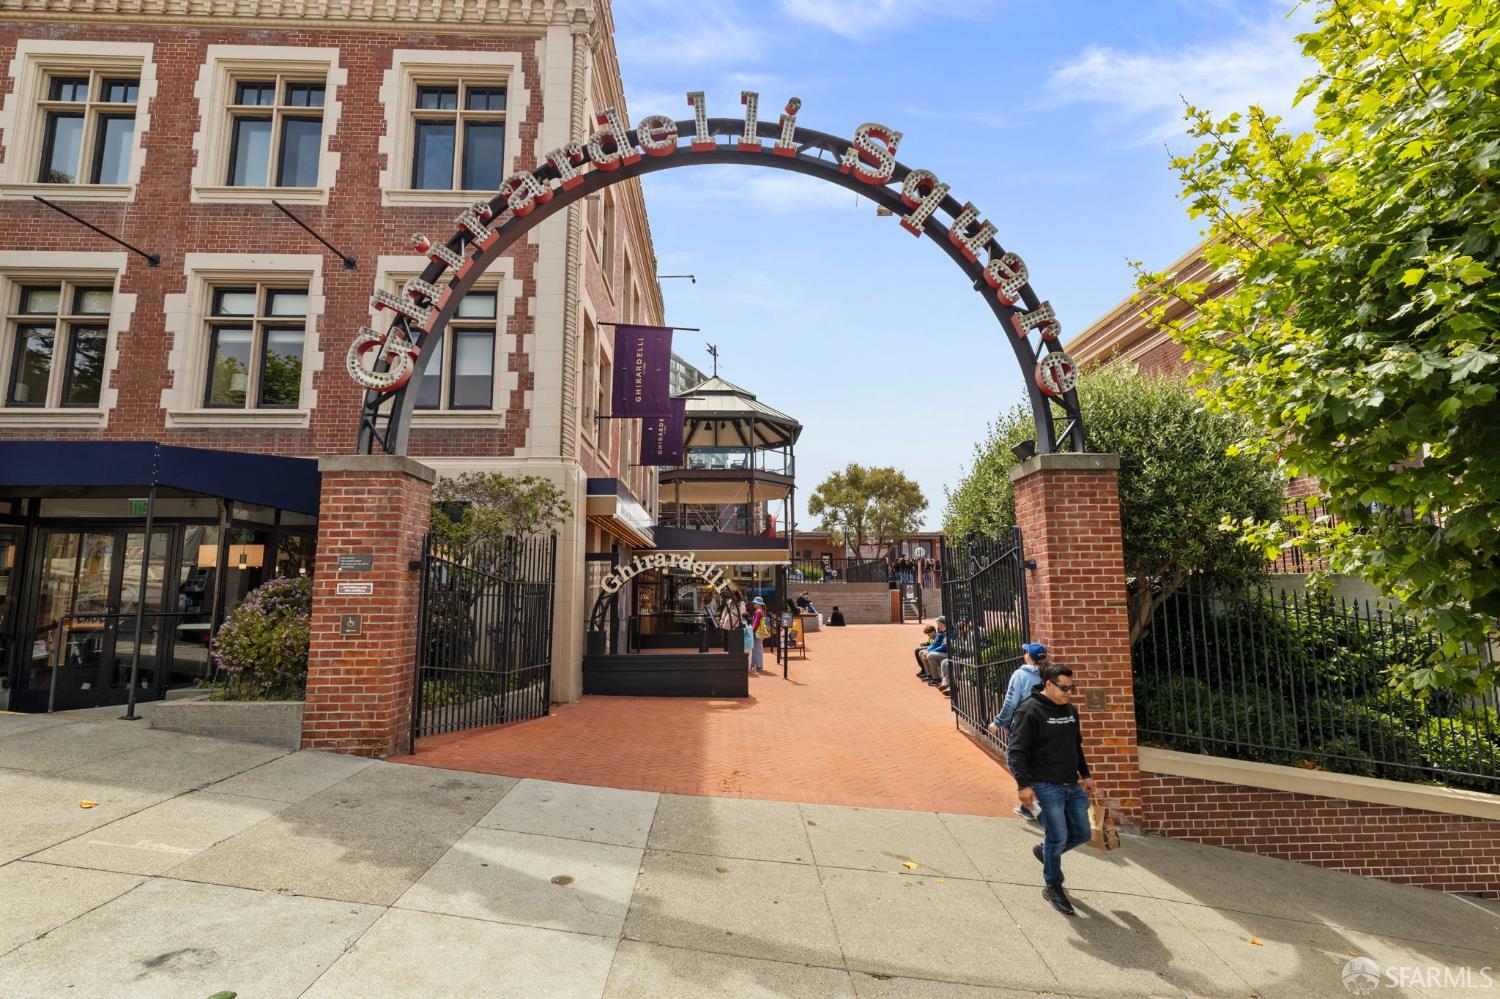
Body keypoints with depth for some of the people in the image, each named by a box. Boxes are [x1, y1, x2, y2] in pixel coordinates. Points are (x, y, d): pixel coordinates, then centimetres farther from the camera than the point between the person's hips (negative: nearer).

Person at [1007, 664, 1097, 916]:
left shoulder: (1070, 709, 10)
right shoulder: (1030, 710, -16)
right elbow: (1017, 751, -18)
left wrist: (1085, 775, 23)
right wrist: (1024, 784, -24)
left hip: (1072, 785, 8)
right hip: (1046, 787, -8)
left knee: (1082, 834, 11)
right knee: (1058, 837, -3)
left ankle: (1044, 851, 36)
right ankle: (1053, 887, 19)